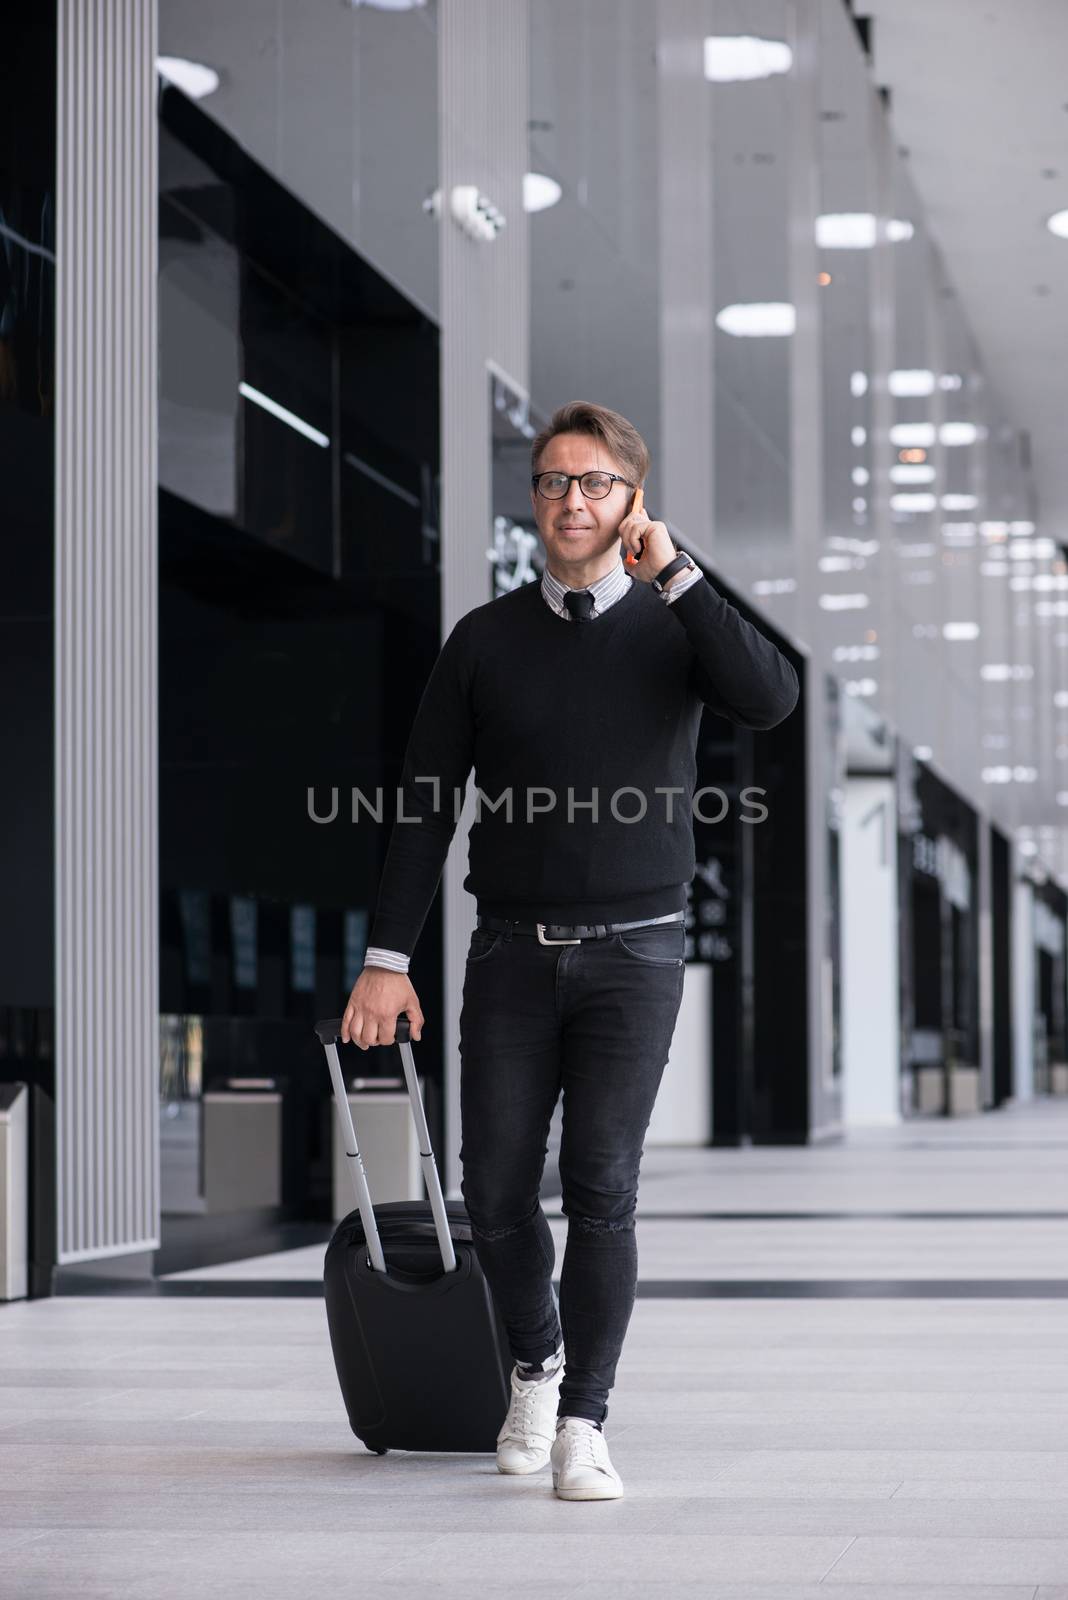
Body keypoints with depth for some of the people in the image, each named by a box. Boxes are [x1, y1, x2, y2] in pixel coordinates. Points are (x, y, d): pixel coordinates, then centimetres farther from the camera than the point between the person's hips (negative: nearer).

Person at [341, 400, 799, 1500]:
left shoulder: (672, 626, 3)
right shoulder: (485, 639, 6)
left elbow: (770, 699, -19)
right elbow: (425, 805, 5)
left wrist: (675, 574, -19)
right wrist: (387, 957, -1)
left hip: (633, 953, -2)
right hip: (512, 952, 2)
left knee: (600, 1186, -9)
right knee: (496, 1193, 2)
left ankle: (582, 1424, 0)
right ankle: (536, 1365, 29)